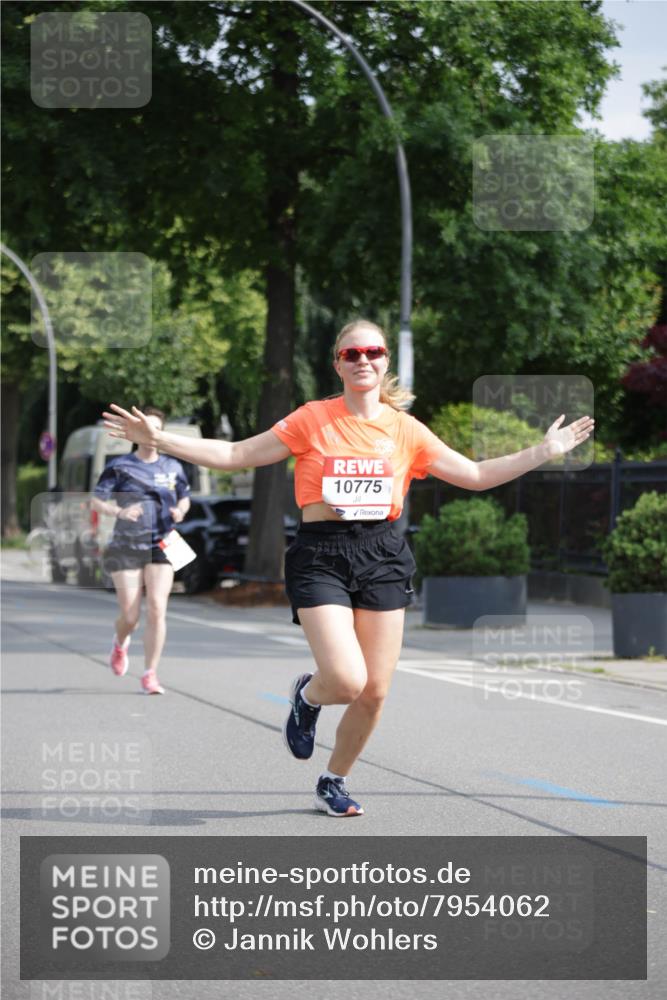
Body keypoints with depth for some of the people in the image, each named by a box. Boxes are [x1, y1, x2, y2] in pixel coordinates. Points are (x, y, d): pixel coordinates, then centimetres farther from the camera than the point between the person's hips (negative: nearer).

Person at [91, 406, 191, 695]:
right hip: (126, 548, -2)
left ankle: (150, 674, -5)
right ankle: (120, 644, 35)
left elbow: (184, 497, 22)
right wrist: (119, 512, -23)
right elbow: (97, 500, -3)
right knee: (130, 615, -2)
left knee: (157, 609, -13)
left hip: (161, 546, 2)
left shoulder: (172, 467, 8)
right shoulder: (120, 466, -1)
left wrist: (180, 511, -2)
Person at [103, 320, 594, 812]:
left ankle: (333, 782, 26)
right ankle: (307, 696, 20)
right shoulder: (313, 419, 0)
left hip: (383, 556, 3)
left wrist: (545, 451, 7)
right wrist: (159, 439, -6)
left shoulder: (406, 430, 7)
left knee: (374, 692, 1)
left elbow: (476, 475, 14)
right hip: (321, 557, -3)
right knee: (347, 680, -19)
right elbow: (235, 455, 2)